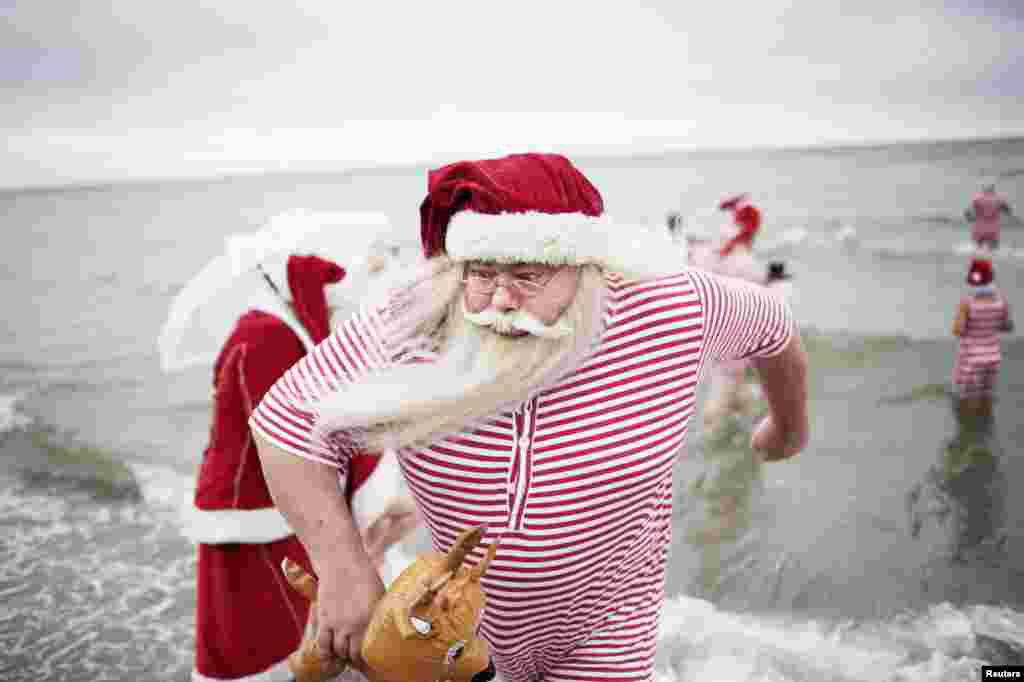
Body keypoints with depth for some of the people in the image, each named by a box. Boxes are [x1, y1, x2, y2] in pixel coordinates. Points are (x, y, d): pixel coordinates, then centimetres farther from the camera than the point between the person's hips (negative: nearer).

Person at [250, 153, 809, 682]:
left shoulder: (666, 306, -24)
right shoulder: (410, 329, -26)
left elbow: (770, 323, -3)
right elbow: (286, 420, -18)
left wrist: (789, 426, 15)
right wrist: (342, 568, -26)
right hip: (461, 604, 2)